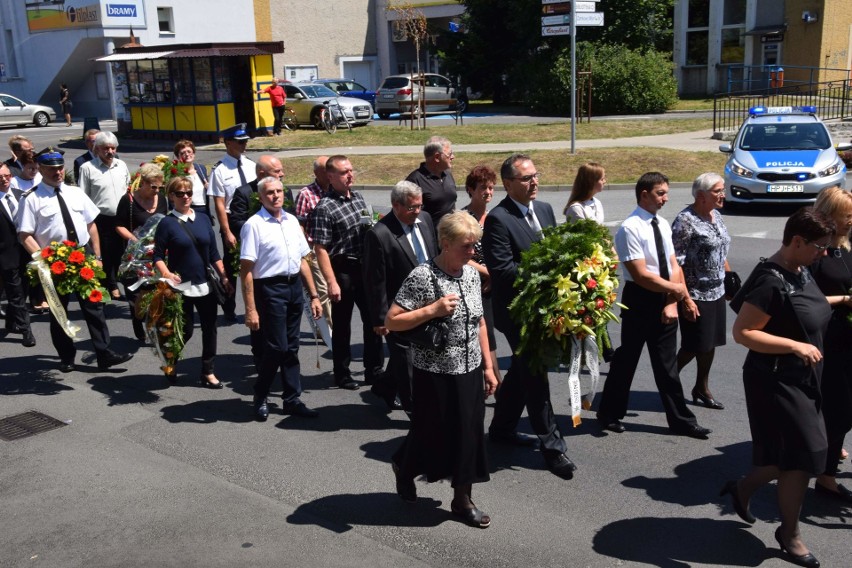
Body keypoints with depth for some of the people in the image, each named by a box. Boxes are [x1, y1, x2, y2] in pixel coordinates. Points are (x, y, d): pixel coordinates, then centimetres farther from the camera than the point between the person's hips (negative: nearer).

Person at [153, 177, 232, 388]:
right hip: (182, 287, -4)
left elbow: (213, 252, 10)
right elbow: (158, 256, -5)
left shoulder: (203, 219, 7)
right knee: (185, 330, 3)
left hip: (206, 285, 4)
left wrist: (224, 276, 6)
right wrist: (166, 274, -22)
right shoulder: (167, 223, -4)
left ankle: (208, 372, 20)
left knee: (210, 328, 6)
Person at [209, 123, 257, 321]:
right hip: (232, 223, -4)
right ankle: (229, 309, 26)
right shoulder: (220, 170, -11)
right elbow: (219, 204, -13)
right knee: (230, 268, 10)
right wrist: (227, 232, -16)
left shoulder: (251, 166, 3)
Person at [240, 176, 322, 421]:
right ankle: (260, 396, 18)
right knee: (277, 347, -5)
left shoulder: (292, 221, 11)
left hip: (295, 286, 7)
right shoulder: (254, 225, -10)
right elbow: (246, 270, -13)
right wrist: (250, 309, -17)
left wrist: (314, 295, 13)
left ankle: (292, 399, 23)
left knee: (291, 346, 13)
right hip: (270, 289, -6)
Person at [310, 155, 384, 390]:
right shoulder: (325, 208, -14)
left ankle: (374, 371, 26)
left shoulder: (358, 197, 8)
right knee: (342, 325, 7)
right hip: (342, 270, -7)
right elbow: (320, 249, -17)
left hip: (366, 267, 7)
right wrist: (332, 282, -21)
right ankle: (342, 374, 22)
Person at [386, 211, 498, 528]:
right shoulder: (422, 277, -16)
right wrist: (432, 310, -25)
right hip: (436, 373, -5)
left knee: (469, 433, 10)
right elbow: (391, 322, -17)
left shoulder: (471, 274, 4)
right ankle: (404, 467, 41)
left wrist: (488, 367, 11)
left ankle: (462, 499, 25)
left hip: (470, 371, 6)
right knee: (432, 432, 9)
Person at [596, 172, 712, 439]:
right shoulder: (630, 228, -17)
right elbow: (640, 274, -22)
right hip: (640, 300, -7)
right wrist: (676, 289, -14)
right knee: (627, 358, 7)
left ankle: (680, 420, 22)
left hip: (665, 299, 7)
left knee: (667, 363, 14)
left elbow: (673, 266, 3)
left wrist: (673, 302, -9)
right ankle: (609, 414, 25)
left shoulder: (663, 224, 7)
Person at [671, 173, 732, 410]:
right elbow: (676, 263, -19)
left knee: (710, 342, 14)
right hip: (696, 294, -8)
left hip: (717, 292, 8)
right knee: (694, 346, -1)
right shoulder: (685, 220, -17)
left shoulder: (716, 215, 9)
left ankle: (702, 388, 28)